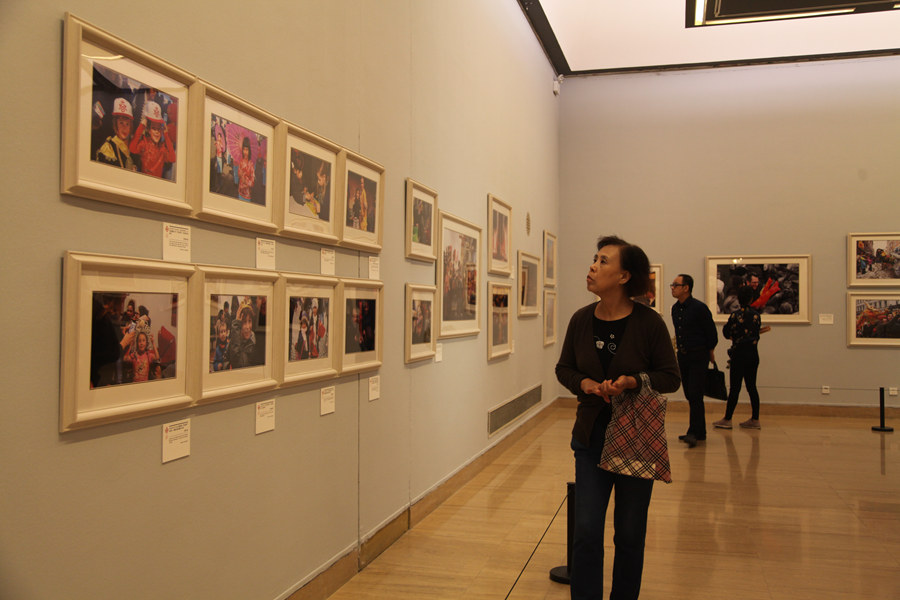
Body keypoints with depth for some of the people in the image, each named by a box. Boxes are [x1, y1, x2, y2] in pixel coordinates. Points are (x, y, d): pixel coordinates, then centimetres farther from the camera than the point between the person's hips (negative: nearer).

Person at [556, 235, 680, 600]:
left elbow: (671, 377, -6)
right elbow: (564, 368, 9)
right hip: (592, 435, 2)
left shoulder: (648, 322, -11)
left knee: (629, 533, 11)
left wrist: (631, 381, -23)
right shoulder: (582, 319, -2)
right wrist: (586, 384, -12)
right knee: (586, 530, 0)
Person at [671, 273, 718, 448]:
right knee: (689, 395, 9)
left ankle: (694, 433, -11)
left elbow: (711, 333, -7)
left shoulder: (699, 308, -13)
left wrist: (709, 353, 2)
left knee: (695, 395, -11)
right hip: (682, 355, 7)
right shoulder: (675, 309, 9)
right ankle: (700, 432, 18)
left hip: (698, 356, -7)